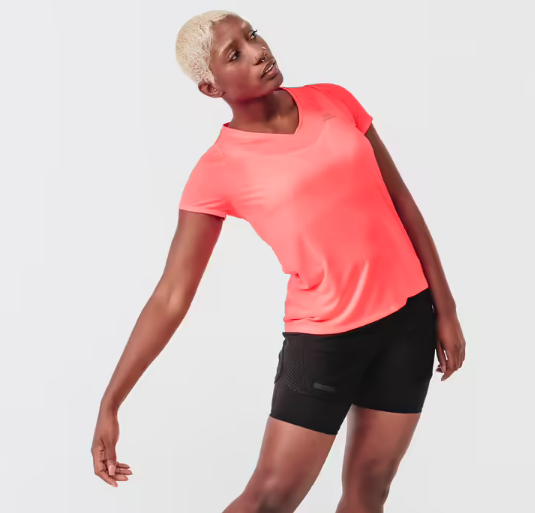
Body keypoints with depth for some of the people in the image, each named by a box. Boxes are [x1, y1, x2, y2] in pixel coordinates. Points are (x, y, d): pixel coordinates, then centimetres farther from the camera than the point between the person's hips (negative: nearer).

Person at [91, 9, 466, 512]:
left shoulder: (334, 101, 1)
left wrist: (444, 307, 6)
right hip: (323, 335, -3)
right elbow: (170, 297, -10)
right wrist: (110, 403, -13)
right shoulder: (218, 170, -10)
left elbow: (400, 200, 7)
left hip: (408, 314, 4)